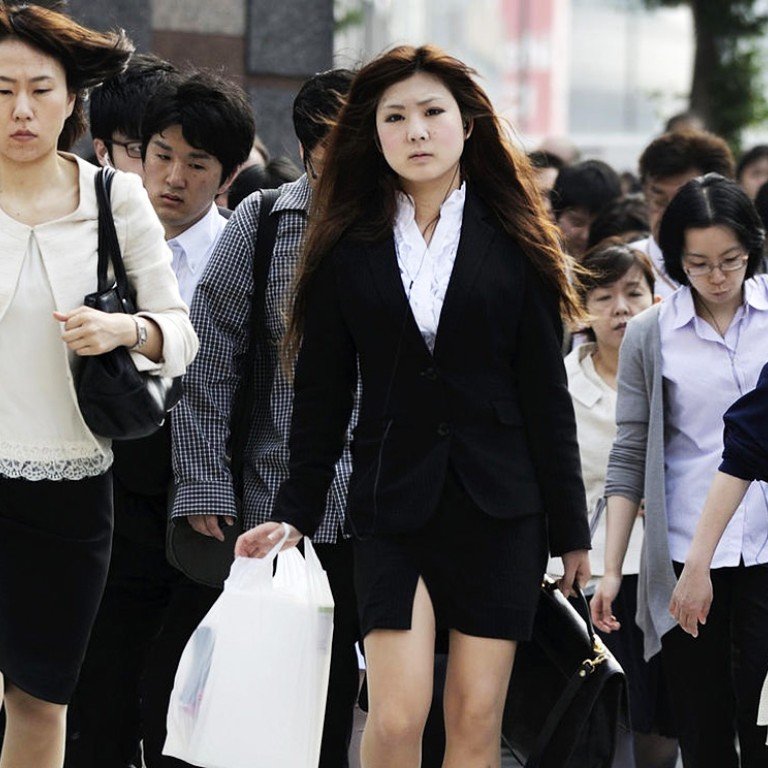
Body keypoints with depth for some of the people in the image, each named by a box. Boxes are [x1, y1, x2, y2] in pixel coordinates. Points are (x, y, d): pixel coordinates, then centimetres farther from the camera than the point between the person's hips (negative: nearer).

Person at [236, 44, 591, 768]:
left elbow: (546, 393, 4)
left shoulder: (513, 246, 4)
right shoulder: (348, 250, 5)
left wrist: (570, 530, 3)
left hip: (498, 505, 0)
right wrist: (294, 513, 4)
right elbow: (320, 395, 9)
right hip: (391, 501, 0)